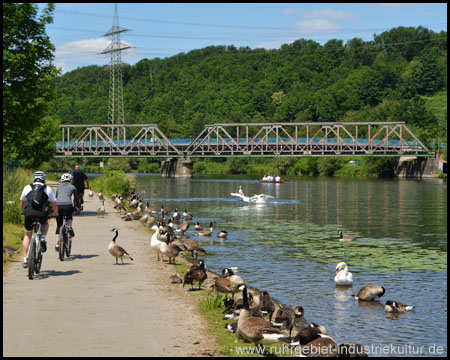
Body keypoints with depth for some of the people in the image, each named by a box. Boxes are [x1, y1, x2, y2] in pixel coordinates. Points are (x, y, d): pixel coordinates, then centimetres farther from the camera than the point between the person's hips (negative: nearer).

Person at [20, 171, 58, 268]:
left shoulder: (27, 188, 17)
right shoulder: (48, 189, 13)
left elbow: (22, 201, 30)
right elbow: (54, 203, 20)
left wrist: (23, 211, 50)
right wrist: (55, 213, 39)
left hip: (29, 214, 1)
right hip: (42, 214, -1)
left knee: (27, 235, 18)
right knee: (45, 224, 34)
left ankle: (25, 259, 12)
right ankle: (43, 238, 6)